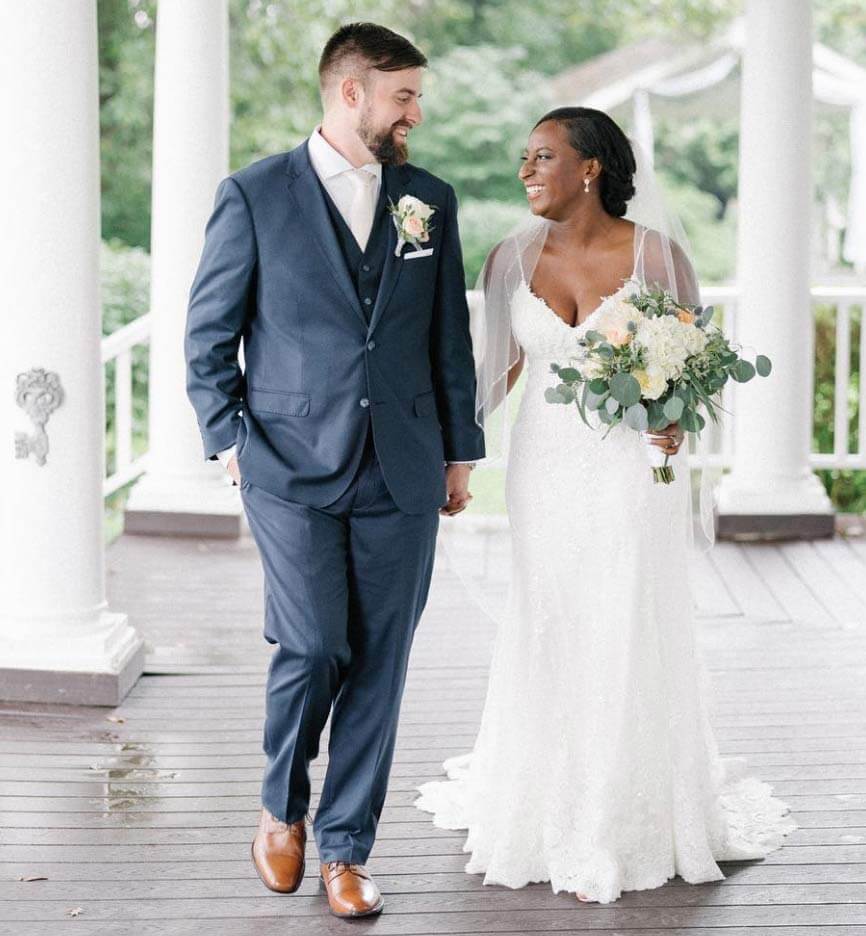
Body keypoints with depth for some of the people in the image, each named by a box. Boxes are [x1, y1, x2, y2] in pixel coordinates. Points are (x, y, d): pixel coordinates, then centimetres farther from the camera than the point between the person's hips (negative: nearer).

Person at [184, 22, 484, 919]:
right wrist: (229, 439, -2)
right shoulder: (254, 195, 0)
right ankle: (281, 806, 18)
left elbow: (450, 337, 14)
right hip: (293, 470, -3)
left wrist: (459, 450, 13)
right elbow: (208, 332, 4)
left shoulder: (431, 200, 10)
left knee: (378, 666, 3)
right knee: (313, 648, -11)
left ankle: (344, 849, 16)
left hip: (403, 474, 3)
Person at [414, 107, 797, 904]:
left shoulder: (658, 256, -8)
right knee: (545, 637, 8)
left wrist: (675, 417, -18)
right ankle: (546, 813, 25)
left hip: (631, 470, -3)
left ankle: (627, 827, 15)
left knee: (626, 643, 1)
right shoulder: (513, 259, 0)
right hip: (545, 470, 3)